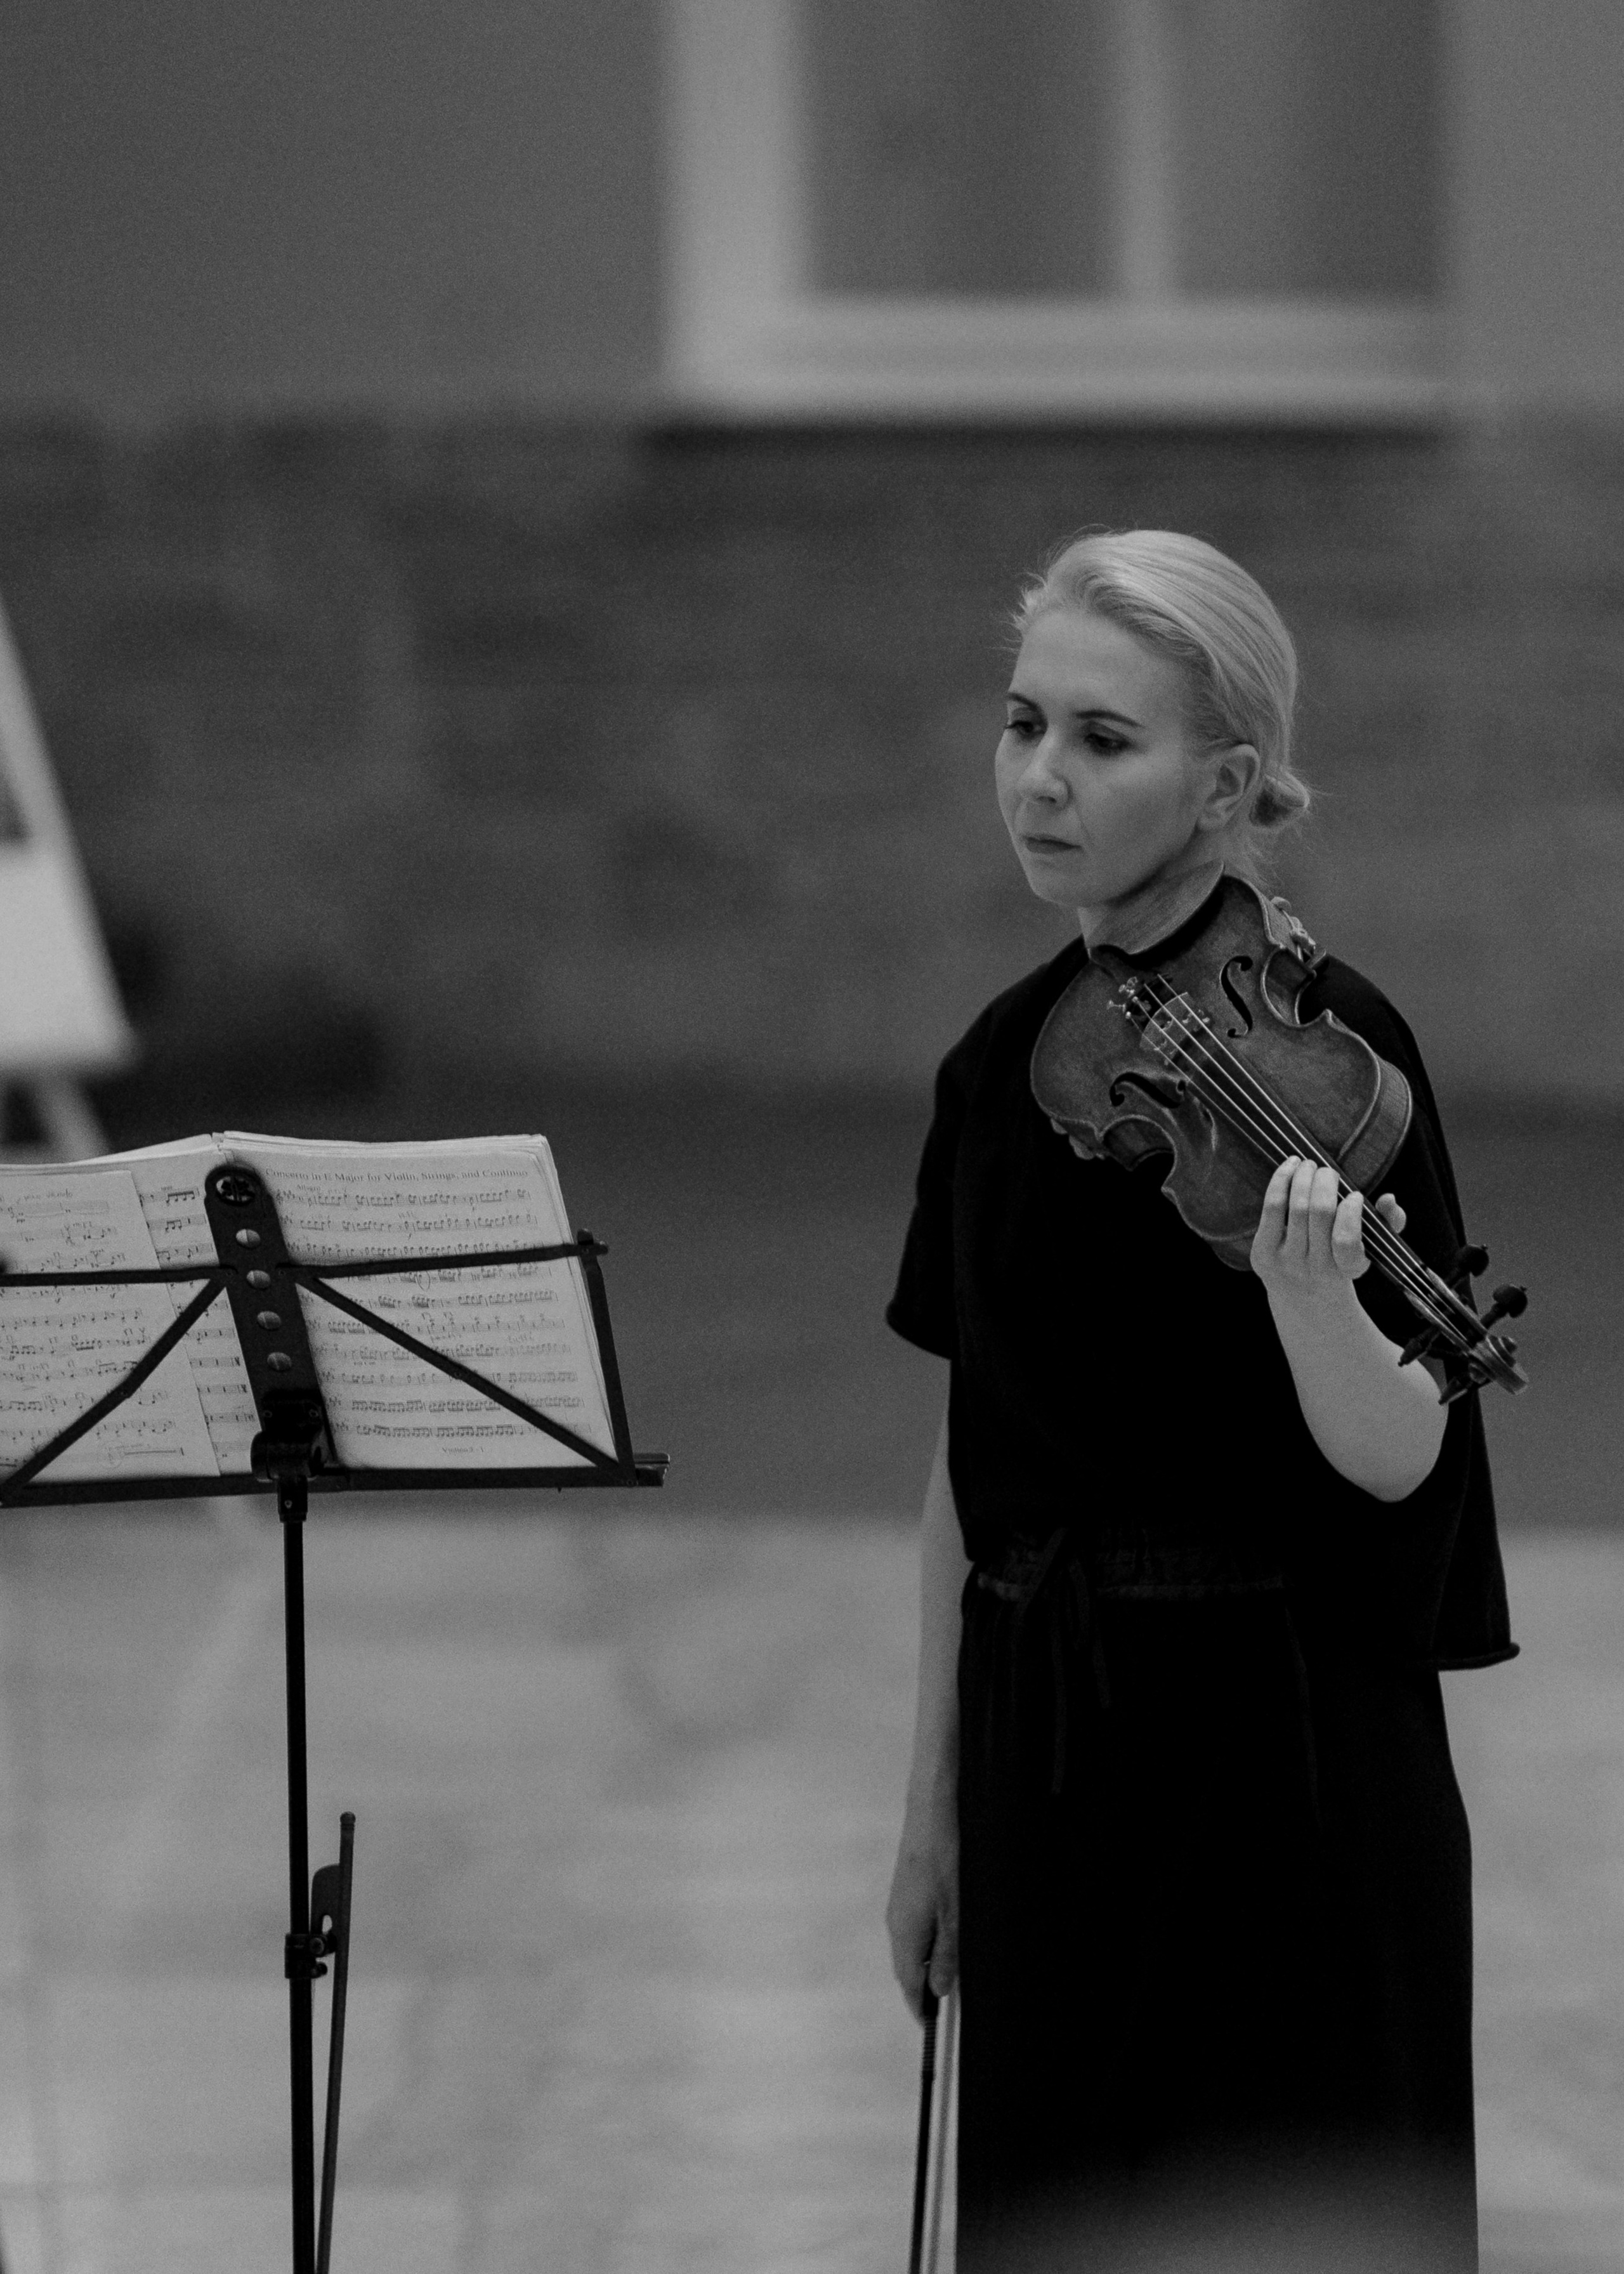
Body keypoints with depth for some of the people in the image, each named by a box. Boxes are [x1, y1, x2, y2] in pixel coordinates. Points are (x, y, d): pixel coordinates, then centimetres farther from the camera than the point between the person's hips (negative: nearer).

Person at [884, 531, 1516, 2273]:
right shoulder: (1004, 1063, 7)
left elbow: (1394, 1460, -16)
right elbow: (971, 1457, 12)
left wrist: (1305, 1290, -37)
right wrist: (933, 1811, 13)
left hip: (1279, 1754, -6)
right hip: (1043, 1735, 6)